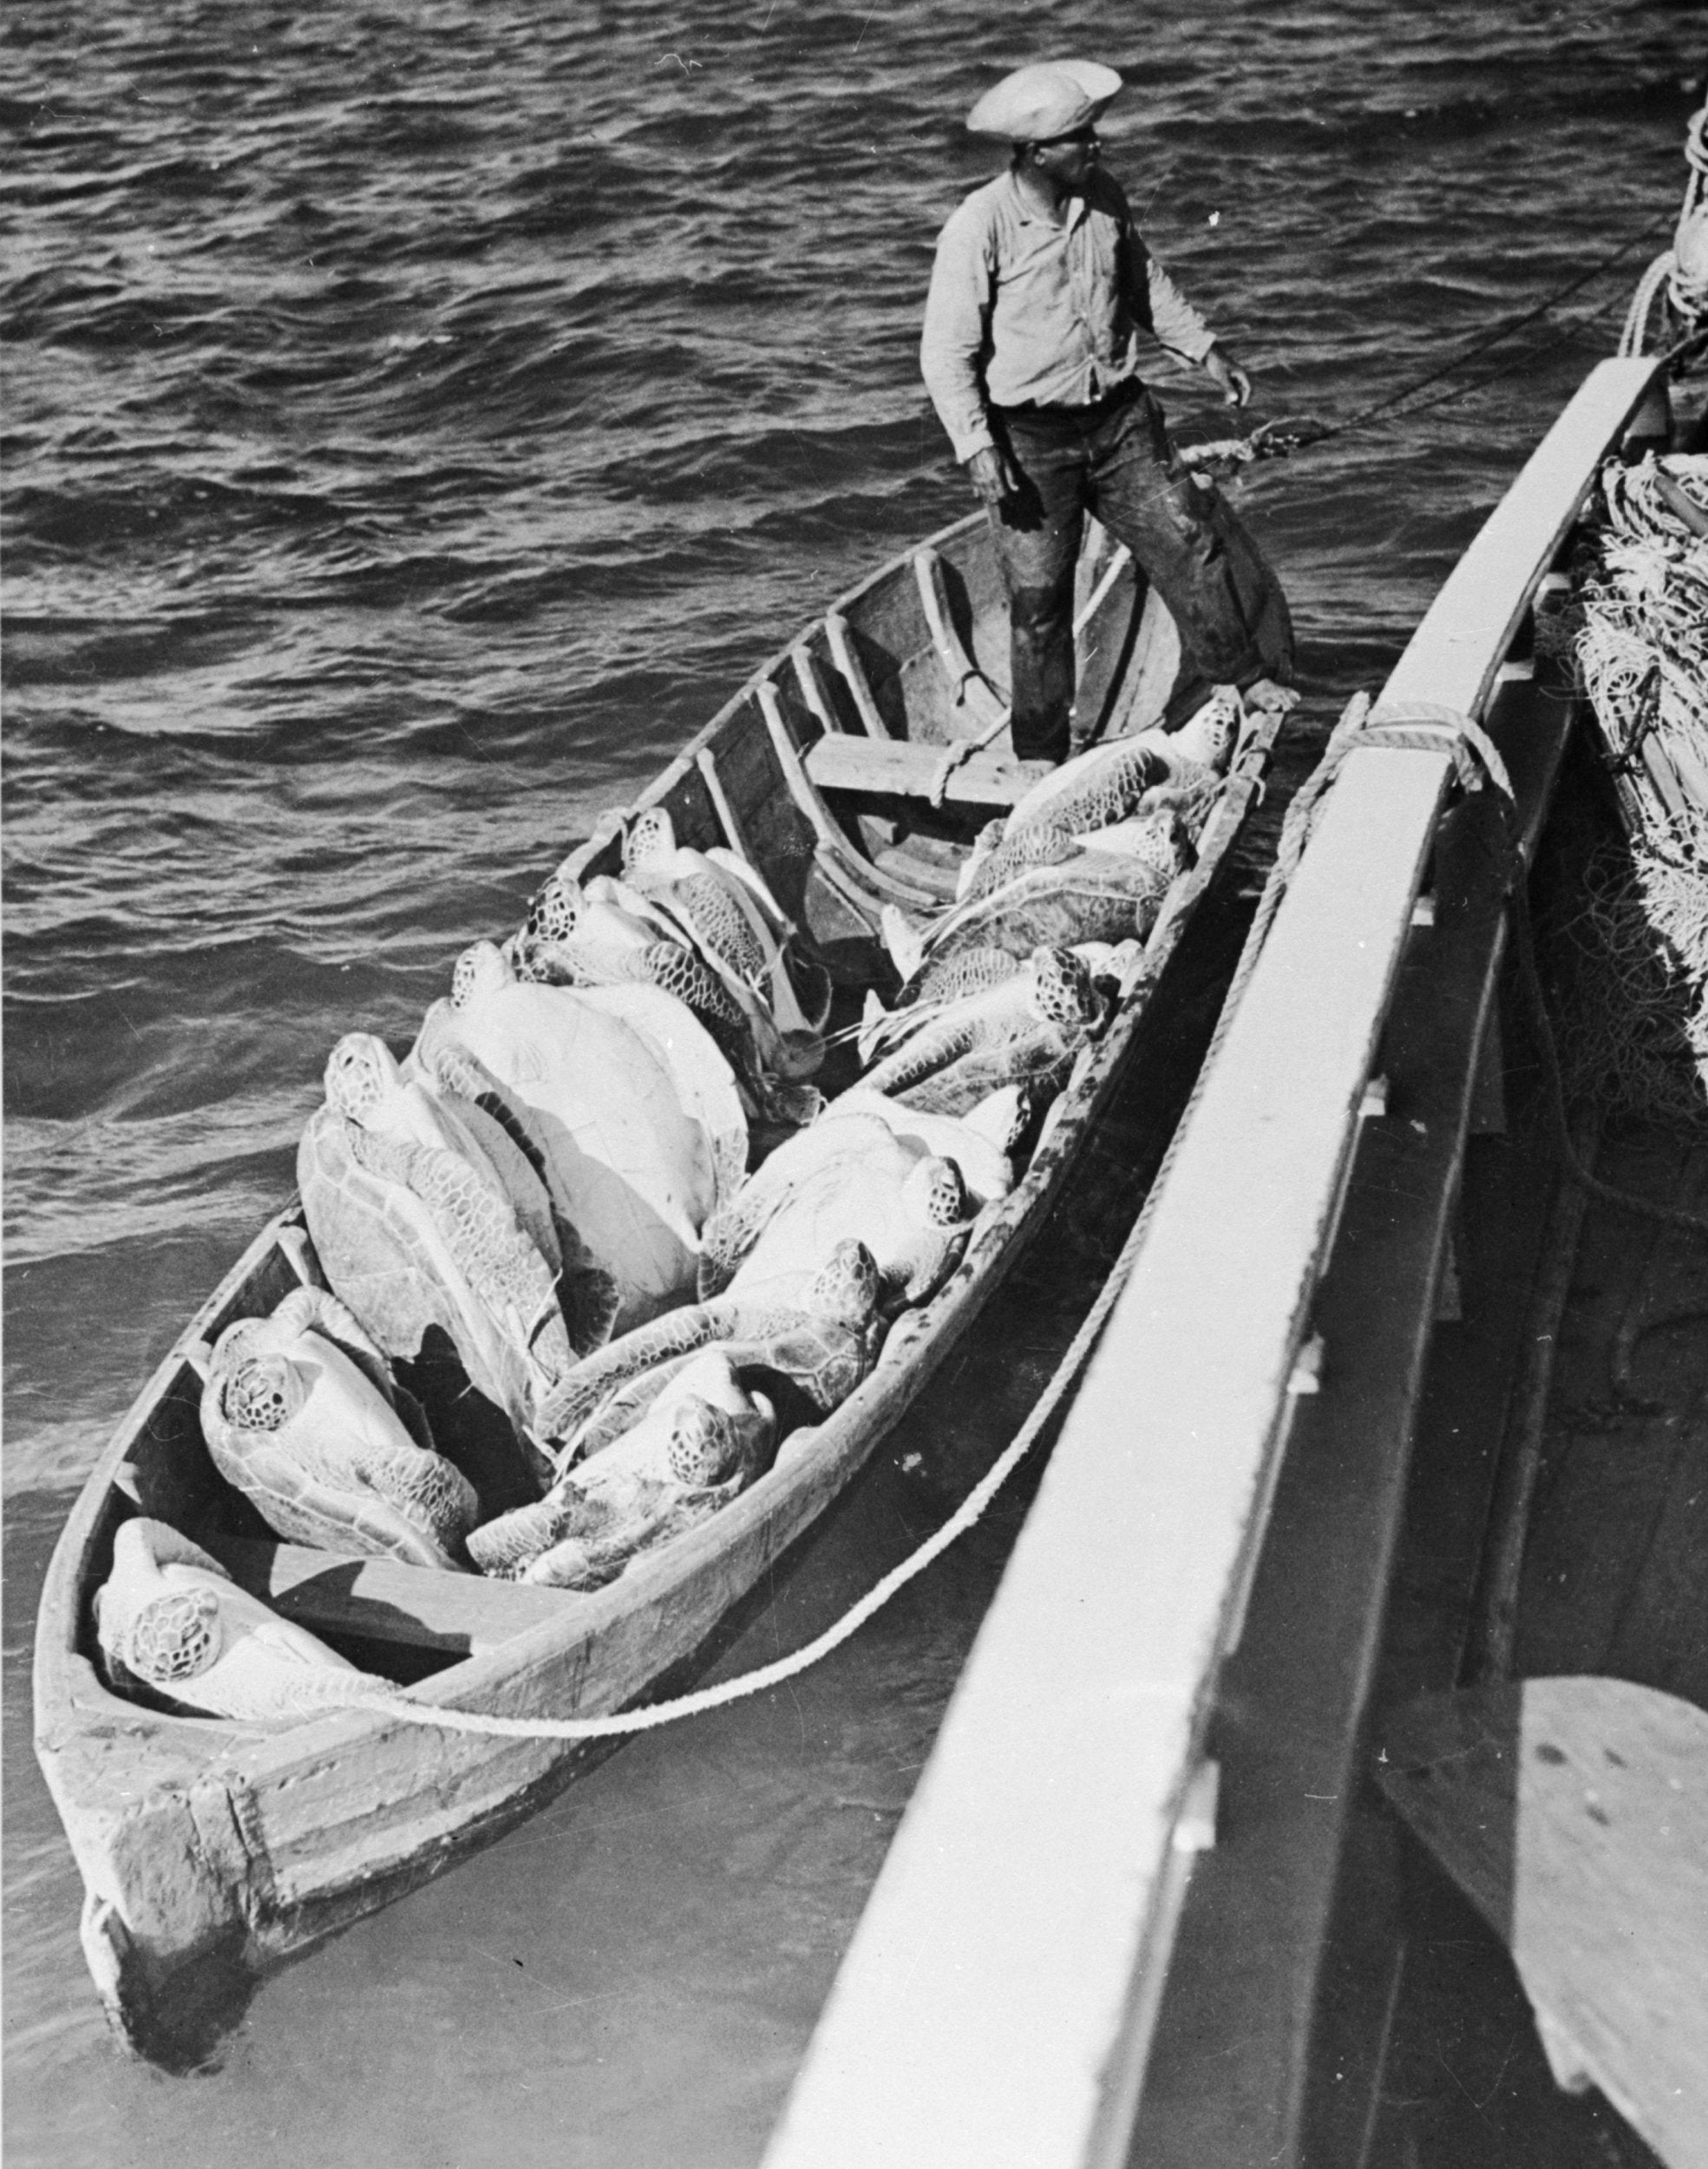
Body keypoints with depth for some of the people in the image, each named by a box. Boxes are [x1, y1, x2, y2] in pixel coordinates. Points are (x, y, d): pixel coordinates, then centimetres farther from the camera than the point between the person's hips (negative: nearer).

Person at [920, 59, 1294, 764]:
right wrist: (976, 449, -24)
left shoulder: (1102, 197, 1)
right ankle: (1040, 758, 18)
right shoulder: (978, 229, -17)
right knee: (1038, 599, 4)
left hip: (1120, 420, 5)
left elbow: (1144, 282, 18)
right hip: (1029, 439, -5)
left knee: (1191, 545, 4)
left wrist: (1204, 348, 14)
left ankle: (1238, 691, 20)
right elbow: (946, 355, -16)